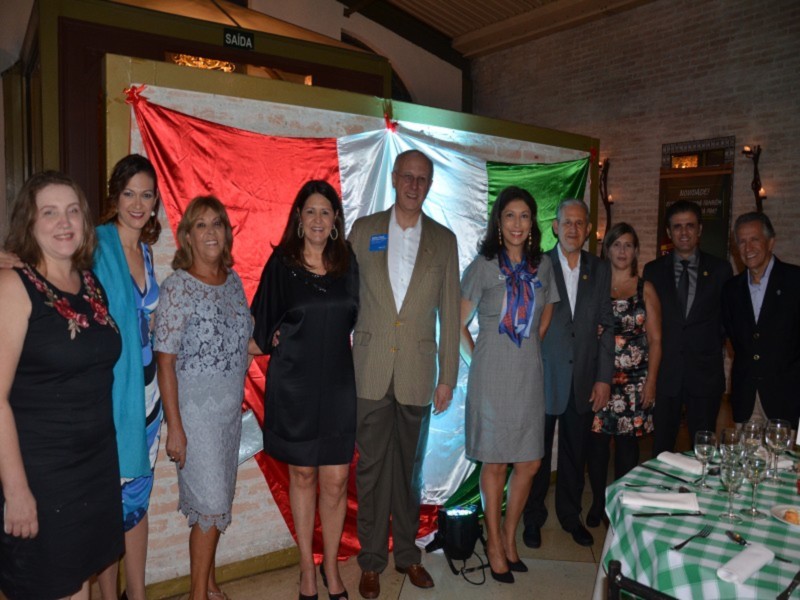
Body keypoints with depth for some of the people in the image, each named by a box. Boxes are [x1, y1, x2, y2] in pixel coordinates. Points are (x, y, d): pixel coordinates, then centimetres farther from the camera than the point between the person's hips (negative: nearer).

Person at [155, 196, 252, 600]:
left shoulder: (232, 280, 5)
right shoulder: (178, 286, -14)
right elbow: (165, 361, -14)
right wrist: (174, 427, -15)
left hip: (231, 407, 6)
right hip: (195, 408, -6)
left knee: (216, 502, 16)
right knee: (211, 505, -1)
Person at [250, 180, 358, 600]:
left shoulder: (347, 263, 3)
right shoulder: (282, 263, -3)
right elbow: (260, 328, 3)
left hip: (337, 385, 1)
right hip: (293, 387, -1)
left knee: (335, 481, 4)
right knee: (302, 475, 12)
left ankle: (331, 566, 26)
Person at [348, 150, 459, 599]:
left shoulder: (444, 240, 5)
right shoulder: (364, 230, 4)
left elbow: (449, 312, 5)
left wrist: (448, 376, 2)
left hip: (418, 372, 1)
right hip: (370, 371, 0)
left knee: (410, 467, 13)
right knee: (372, 467, 8)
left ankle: (407, 553, 31)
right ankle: (372, 560, 24)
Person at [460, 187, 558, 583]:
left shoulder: (543, 266, 5)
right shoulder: (483, 266, -5)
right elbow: (459, 324, 0)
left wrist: (528, 350, 13)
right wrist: (476, 360, 0)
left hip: (529, 375, 4)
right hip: (492, 376, -4)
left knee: (529, 464, 8)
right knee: (495, 463, 5)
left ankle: (510, 538, 28)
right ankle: (494, 543, 23)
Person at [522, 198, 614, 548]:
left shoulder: (600, 270, 6)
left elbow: (607, 326, 5)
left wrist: (604, 378, 1)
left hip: (584, 380, 3)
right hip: (544, 378, -3)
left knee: (576, 454, 15)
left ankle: (570, 515, 34)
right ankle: (533, 517, 28)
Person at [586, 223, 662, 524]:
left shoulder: (645, 289, 5)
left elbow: (655, 340, 4)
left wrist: (651, 382, -3)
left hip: (634, 380, 0)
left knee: (628, 441, 6)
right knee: (597, 440, 3)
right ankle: (598, 501, 21)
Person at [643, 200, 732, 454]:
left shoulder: (720, 269, 4)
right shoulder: (653, 270, 5)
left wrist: (713, 348, 2)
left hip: (705, 373, 0)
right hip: (664, 373, 0)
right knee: (661, 451, 7)